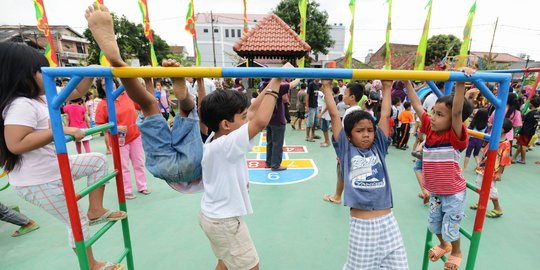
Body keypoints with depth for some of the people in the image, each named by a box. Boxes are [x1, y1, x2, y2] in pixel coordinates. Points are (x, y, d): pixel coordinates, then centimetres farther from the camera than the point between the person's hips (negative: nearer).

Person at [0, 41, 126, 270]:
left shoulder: (44, 97, 5)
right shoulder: (21, 105, -23)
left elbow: (77, 92, 13)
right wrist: (61, 130, -33)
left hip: (54, 168, 9)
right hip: (39, 181, -9)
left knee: (98, 160, 14)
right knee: (77, 221, 3)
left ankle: (96, 211, 17)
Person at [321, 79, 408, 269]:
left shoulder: (378, 148, 7)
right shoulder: (346, 150, -1)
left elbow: (385, 116, 10)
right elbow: (334, 115, -3)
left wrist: (386, 88, 15)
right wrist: (327, 87, 1)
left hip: (387, 222, 4)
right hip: (360, 225, -3)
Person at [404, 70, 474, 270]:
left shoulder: (455, 136, -22)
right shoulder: (430, 130, -8)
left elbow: (457, 111, -39)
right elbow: (417, 106, -8)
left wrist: (460, 83, -48)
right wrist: (408, 83, -9)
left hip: (453, 193, -5)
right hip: (435, 191, 6)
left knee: (449, 228, 11)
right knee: (433, 224, 23)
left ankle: (456, 252, 43)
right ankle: (443, 245, 52)